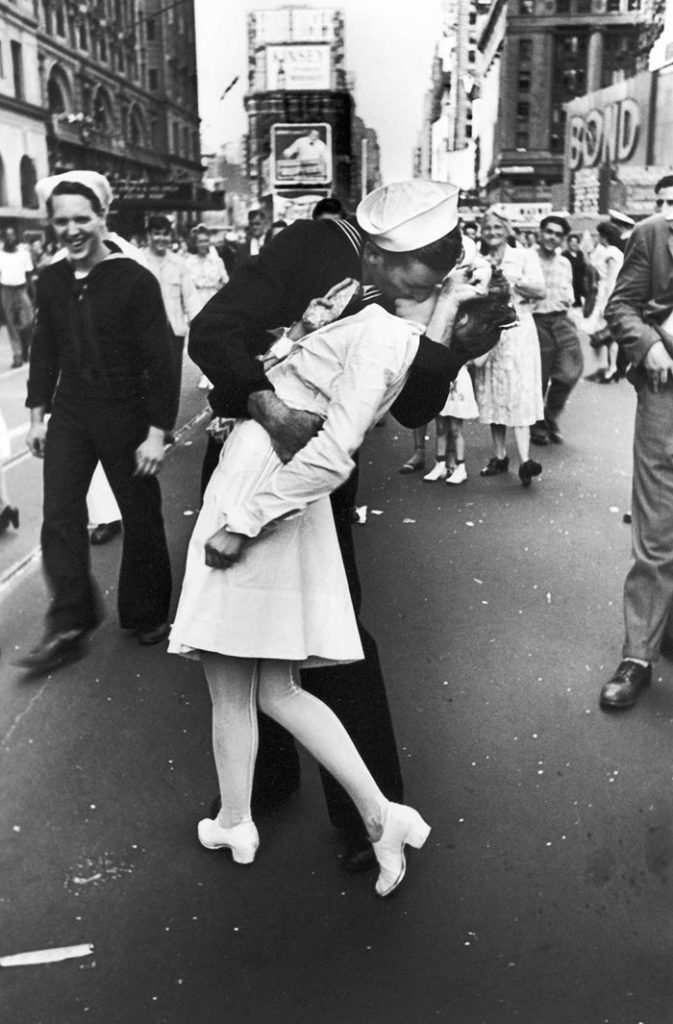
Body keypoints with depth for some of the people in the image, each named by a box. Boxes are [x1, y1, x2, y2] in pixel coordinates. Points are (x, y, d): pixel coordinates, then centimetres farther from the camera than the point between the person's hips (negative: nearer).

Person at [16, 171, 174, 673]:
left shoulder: (136, 280, -12)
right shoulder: (50, 281, 3)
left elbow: (159, 360, -13)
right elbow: (44, 349, 13)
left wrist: (156, 432, -16)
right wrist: (38, 414, 12)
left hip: (125, 416, -4)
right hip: (68, 415, 4)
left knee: (141, 519, 7)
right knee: (59, 518, 0)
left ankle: (146, 616, 26)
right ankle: (69, 626, 10)